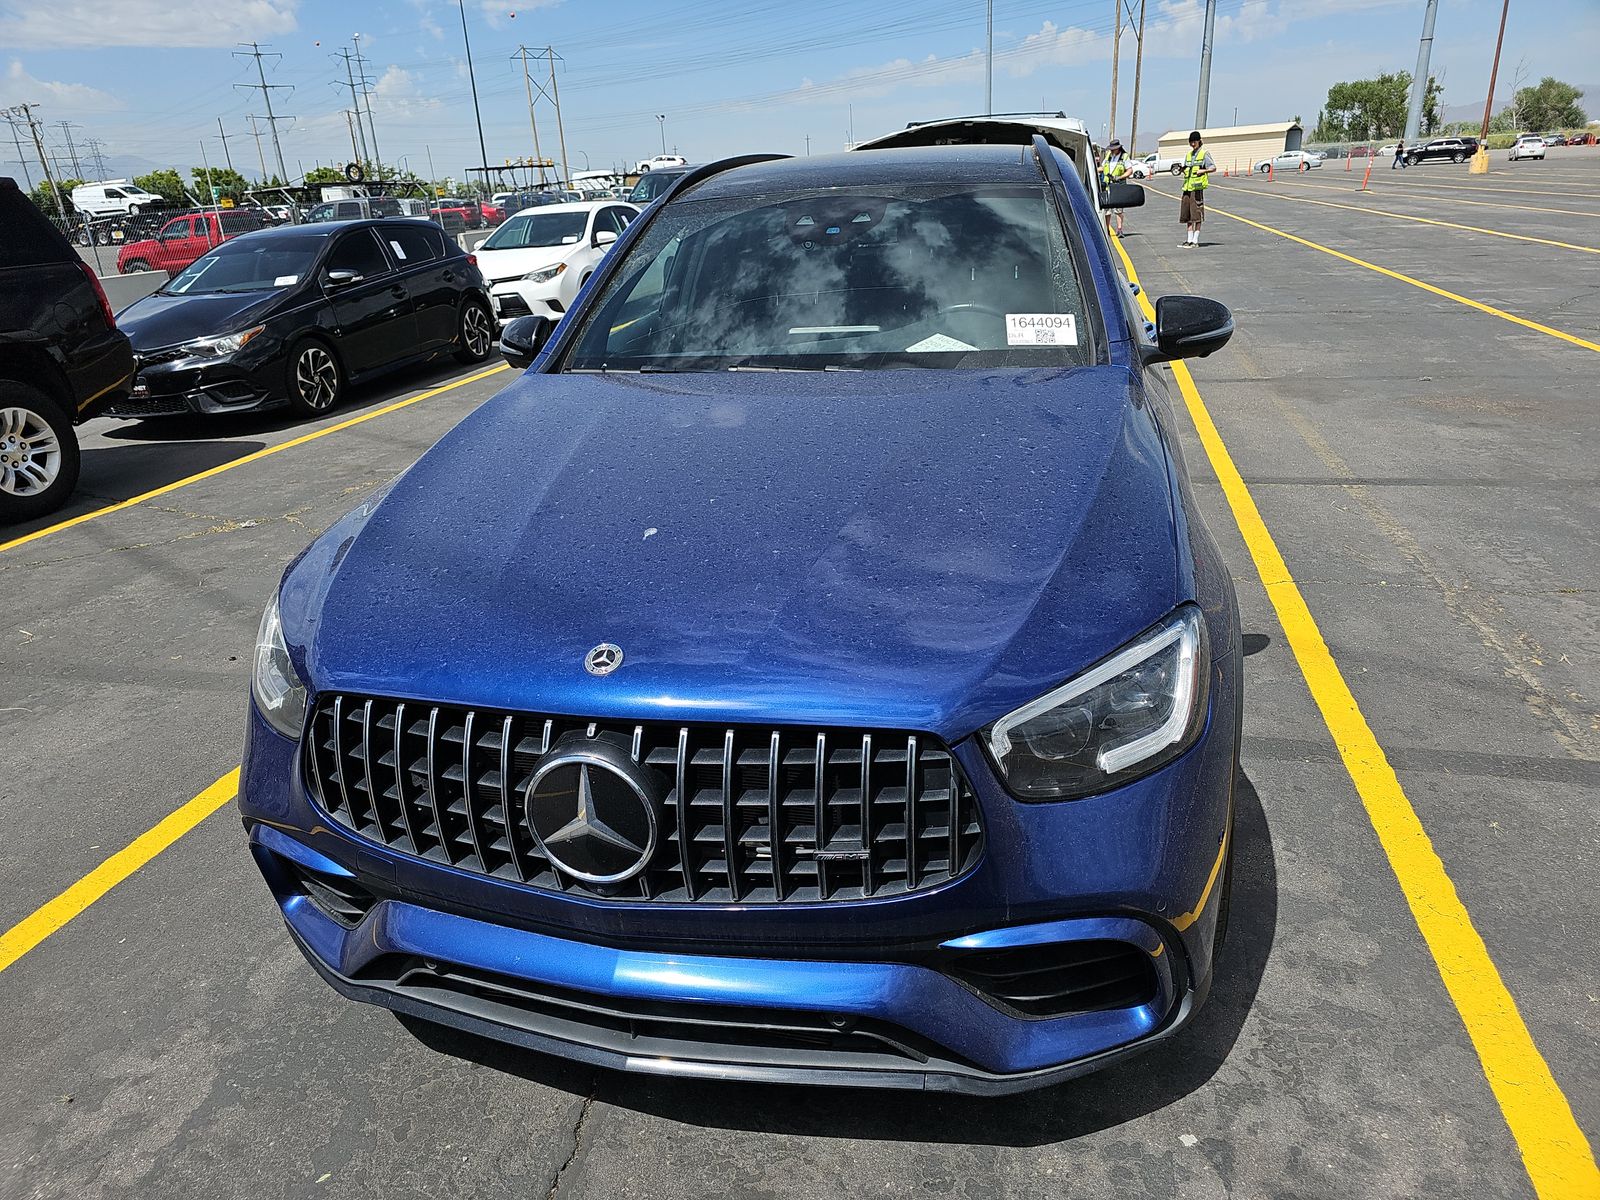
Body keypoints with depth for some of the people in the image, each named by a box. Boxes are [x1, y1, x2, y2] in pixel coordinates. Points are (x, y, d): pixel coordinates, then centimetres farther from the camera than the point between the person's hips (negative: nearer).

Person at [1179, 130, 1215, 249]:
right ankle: (1189, 239, 14)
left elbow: (1213, 167, -4)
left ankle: (1196, 240, -3)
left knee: (1197, 215, -5)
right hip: (1187, 187, 7)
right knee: (1187, 215, 7)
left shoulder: (1204, 153, -1)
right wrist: (1183, 170, 6)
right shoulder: (1188, 155, 18)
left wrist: (1203, 170, -20)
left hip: (1198, 187, -7)